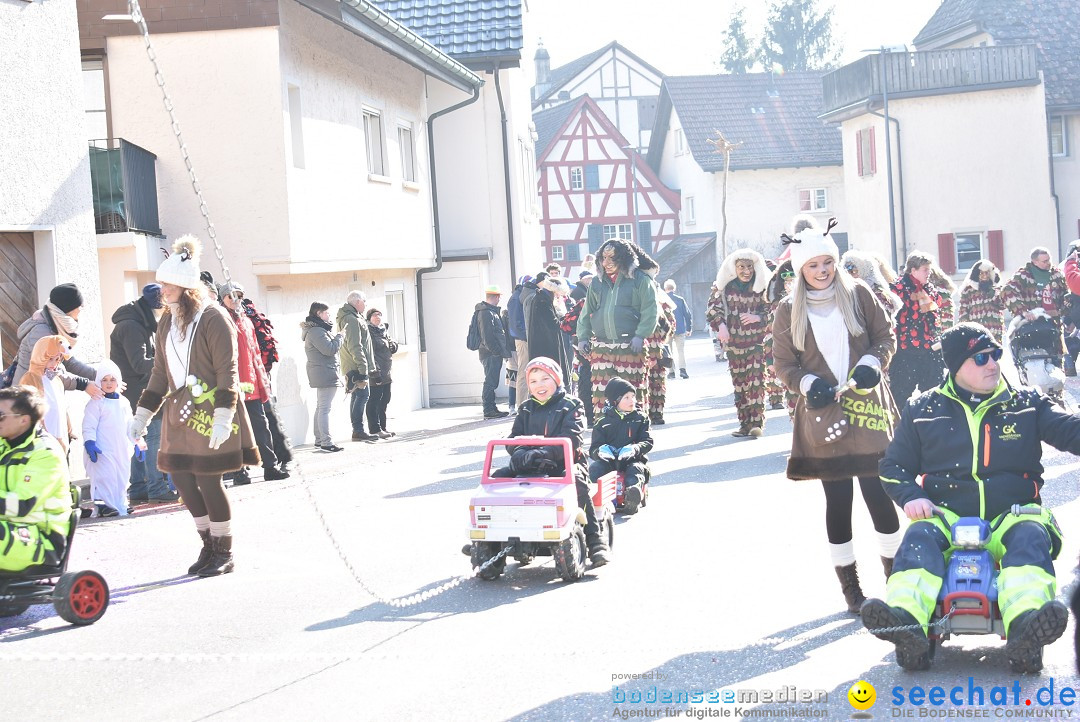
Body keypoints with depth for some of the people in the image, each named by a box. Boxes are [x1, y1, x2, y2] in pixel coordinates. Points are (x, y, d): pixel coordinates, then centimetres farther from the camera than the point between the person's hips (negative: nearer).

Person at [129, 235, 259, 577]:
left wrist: (223, 416, -21)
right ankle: (209, 546, 19)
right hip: (180, 415, 7)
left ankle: (224, 553, 10)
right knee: (181, 477, 4)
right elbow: (159, 375, 17)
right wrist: (142, 417, 14)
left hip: (210, 414, -7)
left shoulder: (213, 318, -10)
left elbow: (227, 371, -13)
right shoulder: (167, 323, 13)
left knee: (208, 481, -5)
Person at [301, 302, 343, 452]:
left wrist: (337, 338, 9)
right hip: (326, 374, -12)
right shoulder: (317, 331, -17)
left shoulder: (315, 329, 18)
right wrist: (340, 337, -9)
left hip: (320, 375, 12)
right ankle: (326, 442, -14)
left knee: (320, 407, 15)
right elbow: (330, 349, -22)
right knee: (325, 408, -12)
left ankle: (319, 440, 21)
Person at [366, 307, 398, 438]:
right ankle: (375, 430, -4)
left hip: (387, 374, 9)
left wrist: (393, 345, 0)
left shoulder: (385, 330, 17)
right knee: (374, 402, -6)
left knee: (384, 402, 13)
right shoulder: (368, 332, -9)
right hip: (376, 374, -9)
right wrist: (375, 372, -22)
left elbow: (393, 349, 26)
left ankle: (382, 428, 20)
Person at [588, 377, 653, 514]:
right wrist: (600, 450, -19)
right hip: (608, 460, 1)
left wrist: (634, 449, -20)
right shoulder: (604, 423, 14)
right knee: (594, 467, -28)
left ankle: (632, 499, -64)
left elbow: (647, 442, 3)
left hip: (632, 459, -1)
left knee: (636, 469, -35)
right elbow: (594, 448, 8)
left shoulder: (641, 419, 15)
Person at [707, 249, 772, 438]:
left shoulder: (761, 288, -1)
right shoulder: (726, 288, 2)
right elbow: (714, 310, 3)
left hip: (756, 342, -2)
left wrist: (758, 317, -15)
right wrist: (721, 325, -16)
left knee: (755, 381, -13)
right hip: (734, 343, 2)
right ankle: (745, 424, 12)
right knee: (739, 384, 6)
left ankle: (757, 423, -14)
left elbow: (773, 312, 3)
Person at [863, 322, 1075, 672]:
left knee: (1030, 537, -33)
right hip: (946, 515, 1)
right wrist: (911, 497, -5)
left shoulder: (1025, 403, 12)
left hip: (1011, 514, 0)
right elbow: (894, 466, 16)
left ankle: (1026, 628, -60)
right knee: (919, 538, -30)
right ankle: (905, 622, -56)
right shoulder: (922, 410, 12)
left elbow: (1069, 431, 1)